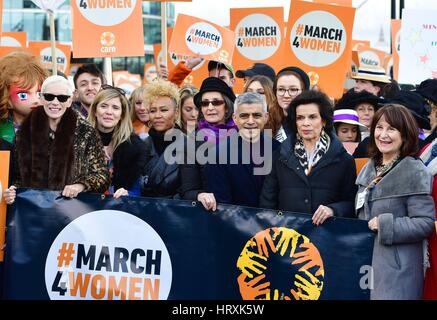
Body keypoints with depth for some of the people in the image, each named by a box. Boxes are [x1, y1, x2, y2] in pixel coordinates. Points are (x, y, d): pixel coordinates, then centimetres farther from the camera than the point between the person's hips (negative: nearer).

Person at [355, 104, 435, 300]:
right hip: (366, 262, 7)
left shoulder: (415, 171, -11)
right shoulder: (370, 168, 11)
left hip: (396, 268, -6)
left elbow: (426, 223, -15)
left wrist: (384, 224, -19)